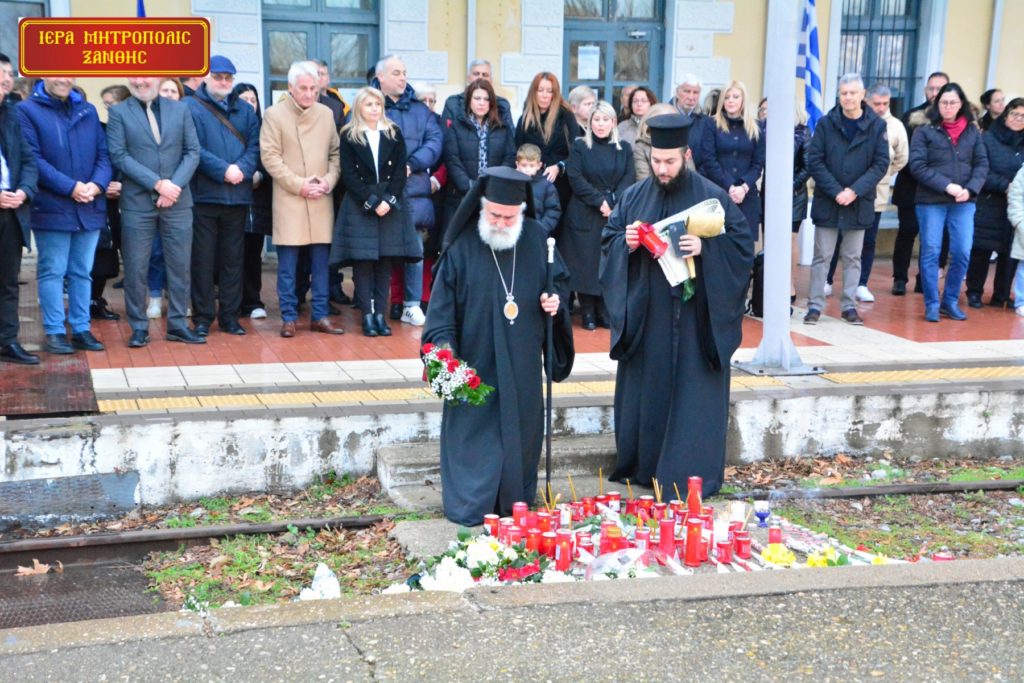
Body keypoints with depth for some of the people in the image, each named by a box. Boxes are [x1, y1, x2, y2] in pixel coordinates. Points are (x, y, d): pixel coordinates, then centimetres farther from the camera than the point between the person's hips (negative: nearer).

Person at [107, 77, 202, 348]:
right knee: (135, 268, 1)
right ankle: (139, 327, 11)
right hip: (137, 202, -2)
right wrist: (157, 184, -14)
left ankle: (177, 324, 15)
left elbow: (193, 152, 5)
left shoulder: (180, 109, 9)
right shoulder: (118, 113, 2)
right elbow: (119, 155, -6)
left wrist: (174, 185, -10)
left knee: (180, 265, 5)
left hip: (177, 201, 2)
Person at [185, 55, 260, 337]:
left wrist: (241, 168, -13)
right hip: (203, 195, -4)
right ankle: (202, 318, 10)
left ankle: (230, 316, 16)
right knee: (203, 259, 1)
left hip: (238, 196, 4)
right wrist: (223, 170, -18)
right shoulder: (191, 107, 0)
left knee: (233, 258, 8)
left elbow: (255, 145, 5)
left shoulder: (245, 110, 15)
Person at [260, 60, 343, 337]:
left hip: (321, 200, 3)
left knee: (321, 260, 5)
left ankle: (320, 316, 13)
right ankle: (289, 318, 7)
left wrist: (328, 181, -3)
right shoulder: (274, 114, -1)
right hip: (289, 199, -3)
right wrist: (299, 184, -11)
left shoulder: (326, 114, 11)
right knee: (287, 263, -1)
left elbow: (335, 153, 14)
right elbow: (270, 157, -5)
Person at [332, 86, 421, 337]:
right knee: (362, 259, -4)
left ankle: (380, 313, 4)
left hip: (389, 205, 2)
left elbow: (400, 171, 3)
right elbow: (349, 176, -3)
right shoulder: (348, 136, 2)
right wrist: (371, 202, -12)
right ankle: (367, 314, 0)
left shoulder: (394, 133, 8)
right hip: (359, 205, -2)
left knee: (385, 260, 1)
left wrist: (388, 200, -10)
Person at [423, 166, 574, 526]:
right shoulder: (462, 246, -9)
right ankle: (471, 506, 9)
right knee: (474, 433, -1)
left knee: (521, 428, 11)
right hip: (474, 364, -3)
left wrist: (556, 298, -6)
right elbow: (442, 302, -9)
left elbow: (560, 278, 15)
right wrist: (443, 343, -19)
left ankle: (516, 502, 24)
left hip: (522, 365, 4)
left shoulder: (538, 239, 1)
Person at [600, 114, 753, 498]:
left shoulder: (712, 197, -4)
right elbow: (608, 240, 13)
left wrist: (705, 248, -21)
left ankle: (688, 475, 6)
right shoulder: (634, 197, 7)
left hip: (693, 319, -3)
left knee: (691, 395, -1)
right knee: (644, 391, 9)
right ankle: (641, 466, 22)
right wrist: (625, 243, -9)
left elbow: (743, 243, -5)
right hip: (645, 317, 4)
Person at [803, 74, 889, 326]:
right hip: (827, 201, 0)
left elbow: (881, 164, -4)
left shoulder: (877, 125, -2)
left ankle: (849, 305, 17)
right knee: (822, 256, 4)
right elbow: (814, 161, -5)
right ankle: (815, 305, 10)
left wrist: (855, 191, -15)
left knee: (853, 257, 10)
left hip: (859, 202, 1)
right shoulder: (826, 123, -2)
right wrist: (836, 191, -15)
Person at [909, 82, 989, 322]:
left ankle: (950, 301, 17)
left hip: (964, 203, 2)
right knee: (930, 253, 1)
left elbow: (982, 164, 6)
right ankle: (932, 305, 11)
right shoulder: (925, 131, -1)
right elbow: (918, 166, -8)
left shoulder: (972, 132, 8)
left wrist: (970, 189, -11)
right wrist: (946, 186, -16)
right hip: (931, 201, -2)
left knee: (962, 253, 1)